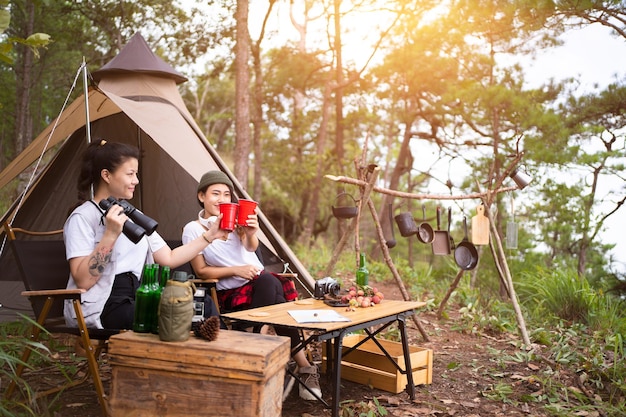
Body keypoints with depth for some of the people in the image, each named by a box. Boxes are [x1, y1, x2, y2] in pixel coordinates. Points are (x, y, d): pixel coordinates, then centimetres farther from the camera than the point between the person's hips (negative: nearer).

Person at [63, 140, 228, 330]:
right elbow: (83, 281, -16)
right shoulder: (82, 218, -6)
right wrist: (110, 235, -22)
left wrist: (210, 235, 11)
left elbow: (169, 259, 14)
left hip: (136, 302, 7)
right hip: (99, 310, -7)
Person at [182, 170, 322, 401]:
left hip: (260, 282, 4)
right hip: (231, 293, -3)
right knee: (270, 284, -32)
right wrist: (236, 271, -14)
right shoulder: (192, 230, -2)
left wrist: (251, 233, -30)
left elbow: (251, 247, -7)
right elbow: (201, 271, -2)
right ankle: (304, 366, -25)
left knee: (269, 283, -33)